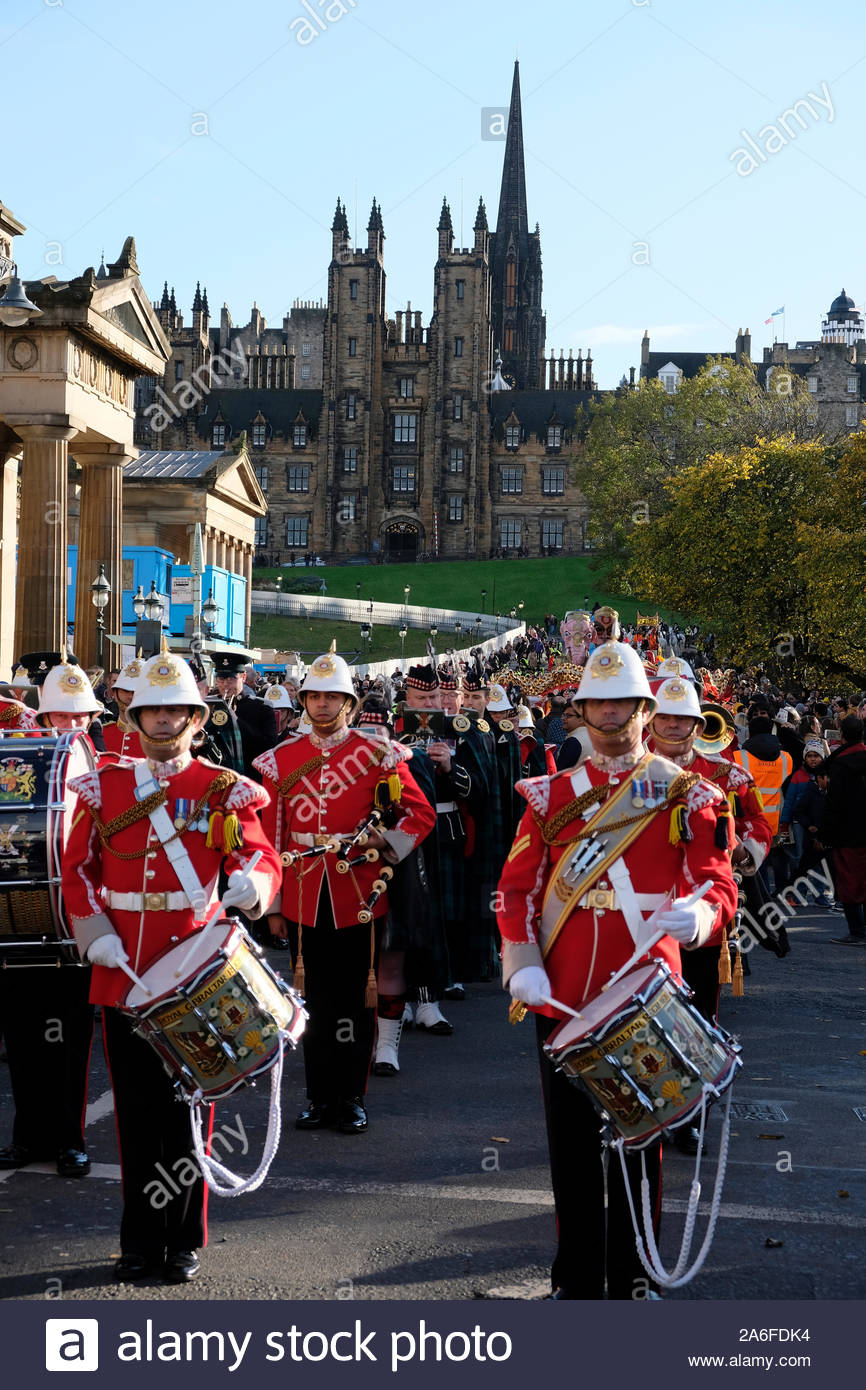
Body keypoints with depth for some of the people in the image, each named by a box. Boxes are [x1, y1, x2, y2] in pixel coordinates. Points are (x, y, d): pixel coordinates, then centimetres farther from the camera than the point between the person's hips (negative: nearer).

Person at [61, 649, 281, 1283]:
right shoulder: (106, 784, 7)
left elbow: (263, 857, -7)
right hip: (123, 972, 2)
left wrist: (252, 885, -30)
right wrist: (95, 934, -4)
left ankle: (184, 1242, 17)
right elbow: (79, 866, 9)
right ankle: (140, 1242, 20)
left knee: (186, 1109, 4)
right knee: (136, 1112, 9)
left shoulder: (223, 790, 0)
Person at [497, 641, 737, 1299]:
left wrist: (695, 916, -29)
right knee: (571, 1144, 9)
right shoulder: (550, 795, 7)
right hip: (562, 999, 2)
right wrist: (523, 965, -9)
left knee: (637, 1143, 7)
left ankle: (630, 1281, 21)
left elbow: (720, 888, -6)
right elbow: (517, 886, 5)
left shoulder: (685, 795, 1)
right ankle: (577, 1281, 22)